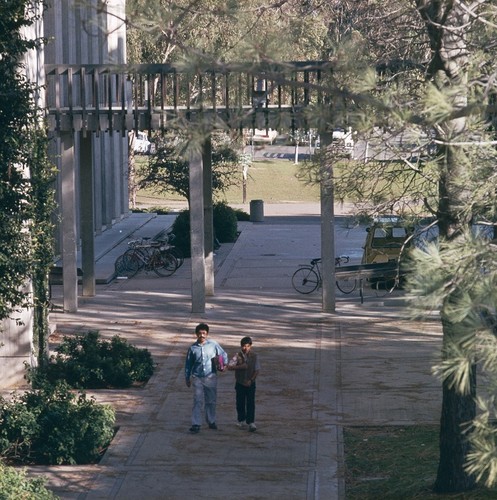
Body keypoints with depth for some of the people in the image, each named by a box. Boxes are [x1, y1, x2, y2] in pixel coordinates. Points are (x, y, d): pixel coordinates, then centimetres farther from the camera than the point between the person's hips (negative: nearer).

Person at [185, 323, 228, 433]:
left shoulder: (213, 345, -4)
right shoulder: (193, 348, -3)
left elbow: (223, 354, 8)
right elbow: (188, 364, 6)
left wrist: (224, 364, -10)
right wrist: (187, 378, 7)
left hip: (211, 378, 1)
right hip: (197, 378, -1)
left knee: (211, 401, 12)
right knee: (197, 402, -6)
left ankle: (211, 421, 28)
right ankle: (196, 424, -5)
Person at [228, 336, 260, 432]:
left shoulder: (254, 356, -4)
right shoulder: (238, 356, -4)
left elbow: (257, 370, -2)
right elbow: (229, 366, -9)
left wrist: (251, 380, -14)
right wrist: (240, 367, -22)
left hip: (250, 383, -1)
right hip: (240, 383, 1)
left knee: (251, 403, -5)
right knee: (240, 402, 9)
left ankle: (251, 422, -5)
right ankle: (241, 420, 26)